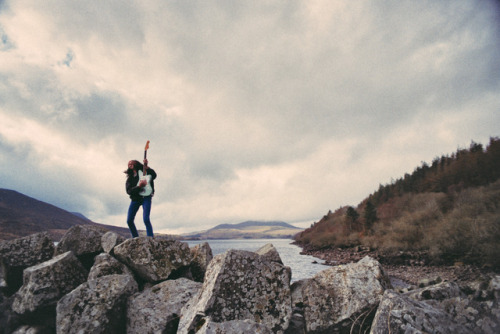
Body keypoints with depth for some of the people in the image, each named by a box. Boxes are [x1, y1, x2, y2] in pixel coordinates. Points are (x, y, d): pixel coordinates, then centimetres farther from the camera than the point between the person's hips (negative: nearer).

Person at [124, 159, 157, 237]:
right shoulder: (129, 178, 15)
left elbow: (154, 175, -11)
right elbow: (128, 191, 0)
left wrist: (147, 167, -20)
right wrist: (139, 186, -16)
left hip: (146, 197, -4)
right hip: (135, 199, 5)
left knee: (146, 219, -18)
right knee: (129, 220, -1)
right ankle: (136, 239, 13)